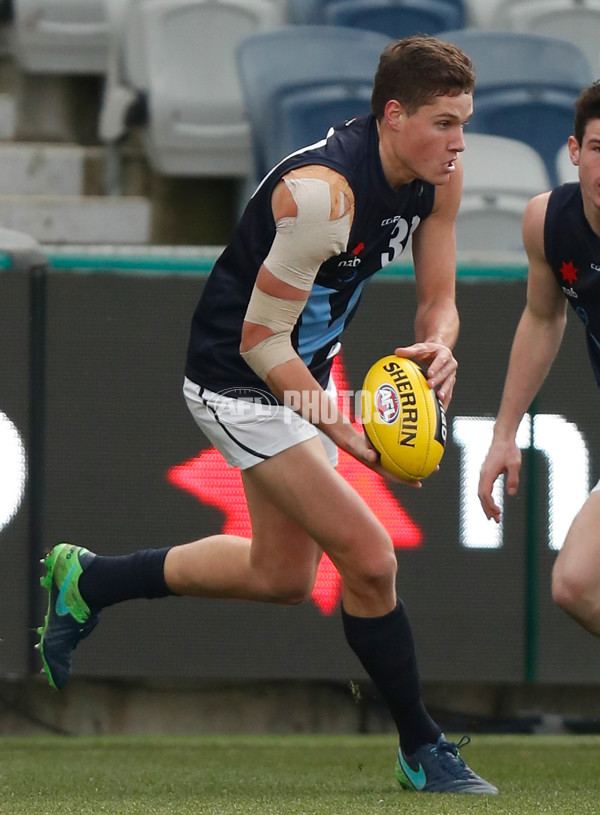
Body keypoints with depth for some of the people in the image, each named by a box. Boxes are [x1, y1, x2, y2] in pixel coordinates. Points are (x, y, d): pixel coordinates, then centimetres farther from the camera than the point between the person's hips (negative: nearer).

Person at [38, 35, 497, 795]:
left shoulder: (437, 176, -9)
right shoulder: (323, 191, -33)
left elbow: (437, 298, 1)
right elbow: (260, 340, -27)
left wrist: (438, 346, -22)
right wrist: (345, 433, -34)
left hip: (300, 376, 9)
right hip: (237, 382, -9)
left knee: (281, 576, 22)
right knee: (369, 559, -14)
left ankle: (85, 582, 38)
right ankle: (423, 752, 2)